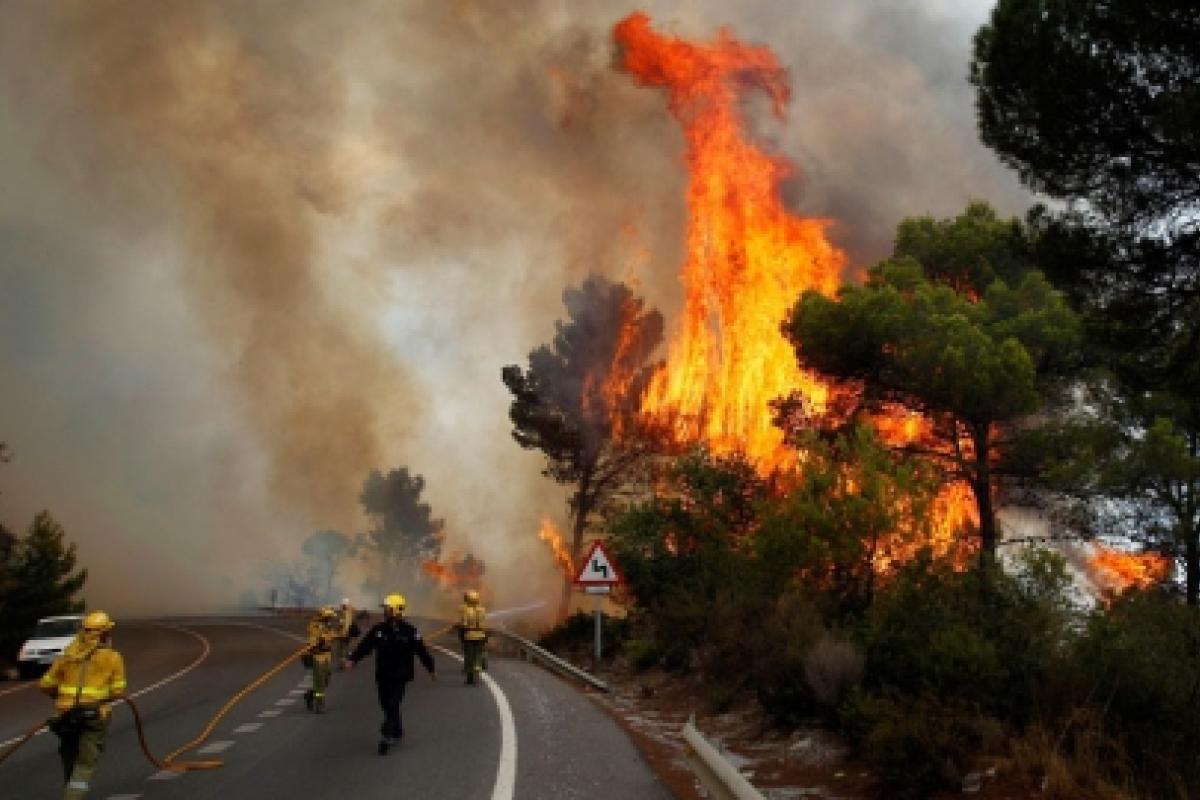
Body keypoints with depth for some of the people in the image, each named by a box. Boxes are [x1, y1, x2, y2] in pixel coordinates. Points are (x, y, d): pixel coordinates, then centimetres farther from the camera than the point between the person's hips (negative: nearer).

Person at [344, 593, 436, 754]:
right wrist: (352, 659, -21)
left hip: (400, 677, -4)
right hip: (382, 676, 4)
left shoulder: (409, 632, -8)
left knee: (393, 706, -10)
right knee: (386, 706, 13)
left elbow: (422, 651, -1)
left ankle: (386, 738, -9)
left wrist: (431, 669, 5)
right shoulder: (378, 630, 1)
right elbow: (364, 646, -5)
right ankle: (397, 731, 34)